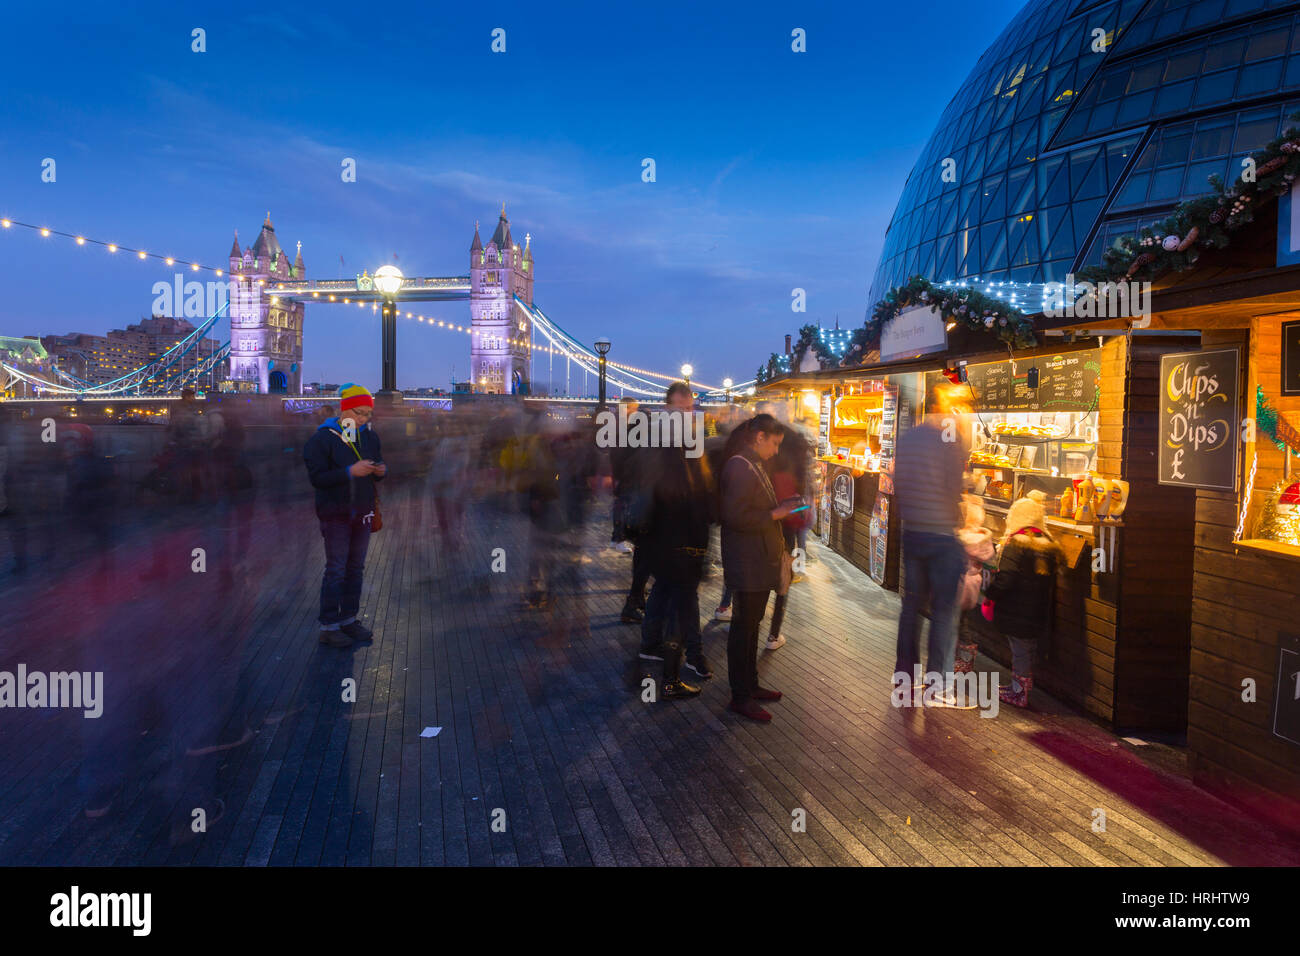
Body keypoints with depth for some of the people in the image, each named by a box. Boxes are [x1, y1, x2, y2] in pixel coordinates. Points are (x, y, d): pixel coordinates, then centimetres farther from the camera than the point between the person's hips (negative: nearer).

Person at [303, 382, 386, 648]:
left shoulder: (369, 436, 7)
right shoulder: (323, 438, -12)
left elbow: (379, 464, 16)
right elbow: (317, 477, -18)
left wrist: (381, 471, -8)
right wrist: (350, 472, -28)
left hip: (362, 512, 6)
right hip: (335, 513, -6)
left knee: (355, 568, 11)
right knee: (336, 569, -4)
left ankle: (349, 619, 22)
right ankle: (329, 627, 3)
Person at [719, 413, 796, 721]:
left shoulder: (754, 465, 15)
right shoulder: (740, 467, -17)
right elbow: (736, 516, -24)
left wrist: (781, 507, 9)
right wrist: (775, 514, -18)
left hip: (759, 561, 10)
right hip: (746, 565, -10)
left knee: (751, 624, 18)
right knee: (744, 626, -1)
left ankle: (750, 685, 30)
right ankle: (740, 696, 9)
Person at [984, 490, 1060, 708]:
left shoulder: (1016, 545, -19)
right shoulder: (1049, 546, 4)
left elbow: (1005, 579, -22)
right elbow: (1051, 580, 13)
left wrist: (990, 594, -7)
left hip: (1016, 611, -7)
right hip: (1039, 612, 7)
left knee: (1020, 651, 2)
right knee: (1028, 650, 17)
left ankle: (1019, 692, 11)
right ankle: (1021, 687, 28)